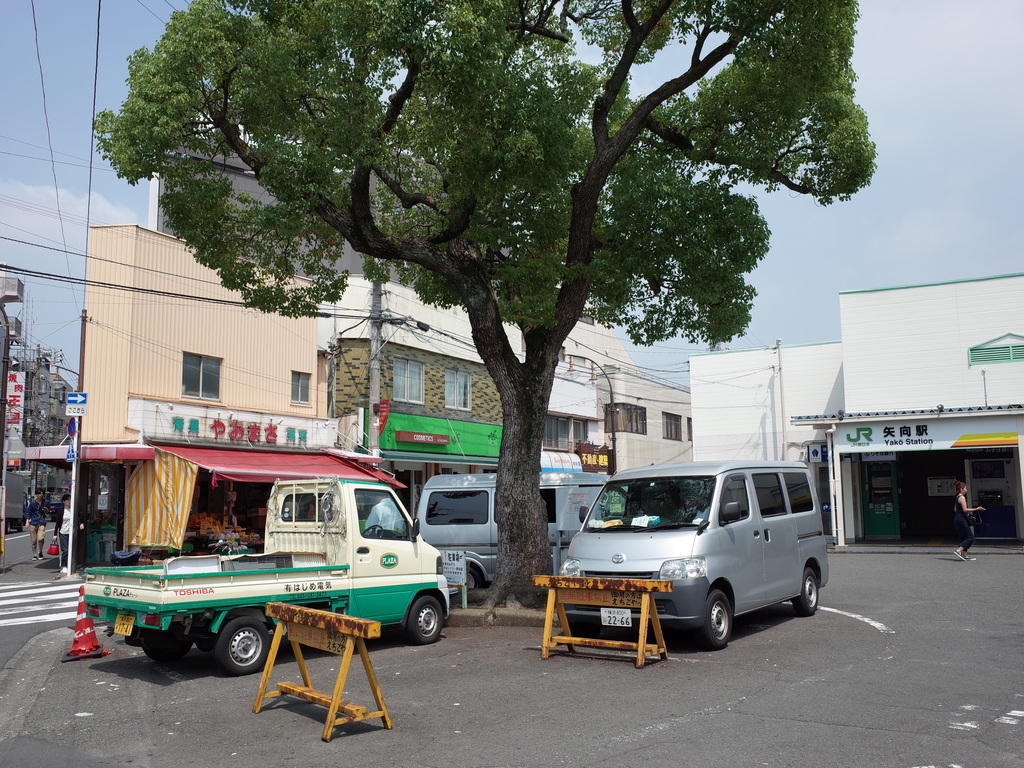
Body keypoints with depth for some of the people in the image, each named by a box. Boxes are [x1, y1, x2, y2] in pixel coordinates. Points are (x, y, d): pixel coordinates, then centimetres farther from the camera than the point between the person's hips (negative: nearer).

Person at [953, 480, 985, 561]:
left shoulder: (957, 498, 15)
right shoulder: (962, 497, -13)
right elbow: (965, 510, -20)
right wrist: (976, 509, -15)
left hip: (957, 519, 10)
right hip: (961, 520, -10)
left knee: (963, 538, 12)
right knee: (970, 537, -7)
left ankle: (964, 555, 12)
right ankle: (958, 550, -15)